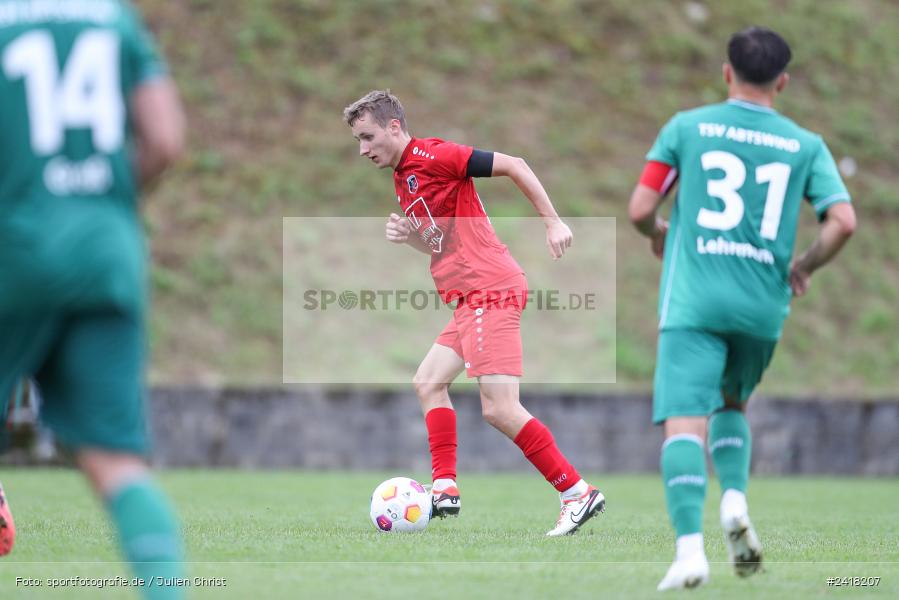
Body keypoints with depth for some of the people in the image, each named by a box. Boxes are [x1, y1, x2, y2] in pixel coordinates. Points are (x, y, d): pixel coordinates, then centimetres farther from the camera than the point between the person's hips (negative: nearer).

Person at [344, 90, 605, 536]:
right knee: (428, 381, 15)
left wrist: (552, 222, -15)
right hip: (472, 299, 11)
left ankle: (578, 493, -9)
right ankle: (444, 489, 14)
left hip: (489, 293, -11)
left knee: (500, 410, -14)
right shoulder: (402, 180, 19)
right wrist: (408, 236, 6)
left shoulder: (432, 155, -10)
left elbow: (514, 166, -13)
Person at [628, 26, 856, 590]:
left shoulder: (686, 128, 3)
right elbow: (844, 221, -5)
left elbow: (640, 210, 0)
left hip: (694, 303, -3)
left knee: (684, 422, -9)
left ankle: (690, 547, -26)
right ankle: (735, 500, 1)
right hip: (763, 308, 3)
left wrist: (659, 235, 23)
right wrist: (805, 265, 13)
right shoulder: (805, 145, 6)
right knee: (732, 405, 26)